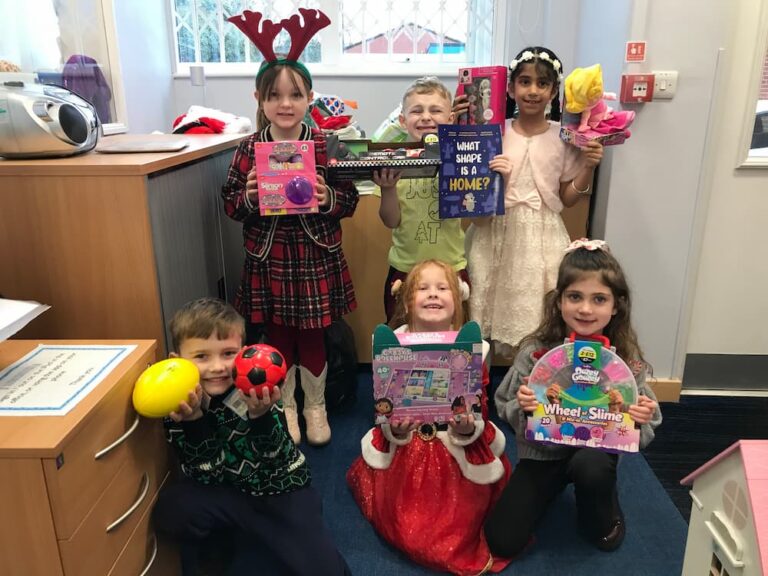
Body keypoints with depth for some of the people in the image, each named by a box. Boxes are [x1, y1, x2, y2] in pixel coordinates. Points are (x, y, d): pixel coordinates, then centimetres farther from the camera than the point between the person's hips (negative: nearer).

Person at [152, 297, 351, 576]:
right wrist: (192, 421, -35)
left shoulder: (255, 390, -22)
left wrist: (260, 415, -45)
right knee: (171, 508, -25)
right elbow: (205, 474, -19)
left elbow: (270, 458, -25)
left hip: (279, 487, -1)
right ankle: (235, 535, 4)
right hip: (226, 492, 2)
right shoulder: (178, 405, -15)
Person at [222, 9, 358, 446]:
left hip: (316, 259, -1)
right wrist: (248, 198, -19)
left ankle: (316, 407, 35)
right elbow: (230, 205, 2)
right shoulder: (248, 149, -3)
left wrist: (328, 198, -22)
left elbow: (350, 201, -2)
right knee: (277, 337, 14)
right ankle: (285, 408, 36)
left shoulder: (326, 146, -5)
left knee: (312, 338, 12)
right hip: (269, 261, 1)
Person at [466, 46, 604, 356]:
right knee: (496, 302, 3)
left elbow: (567, 198, 7)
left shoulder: (563, 138, 2)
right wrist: (491, 177, -14)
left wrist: (588, 167, -6)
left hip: (542, 236, 0)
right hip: (497, 233, 0)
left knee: (538, 313, 2)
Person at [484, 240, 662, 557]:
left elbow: (643, 433, -4)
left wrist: (640, 420, -26)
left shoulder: (627, 358, -12)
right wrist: (522, 408, -30)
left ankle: (604, 521, 0)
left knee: (590, 465, -36)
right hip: (543, 452, 0)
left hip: (597, 450, 1)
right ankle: (552, 490, 19)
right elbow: (505, 408, -8)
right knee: (501, 541, -10)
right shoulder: (536, 351, -16)